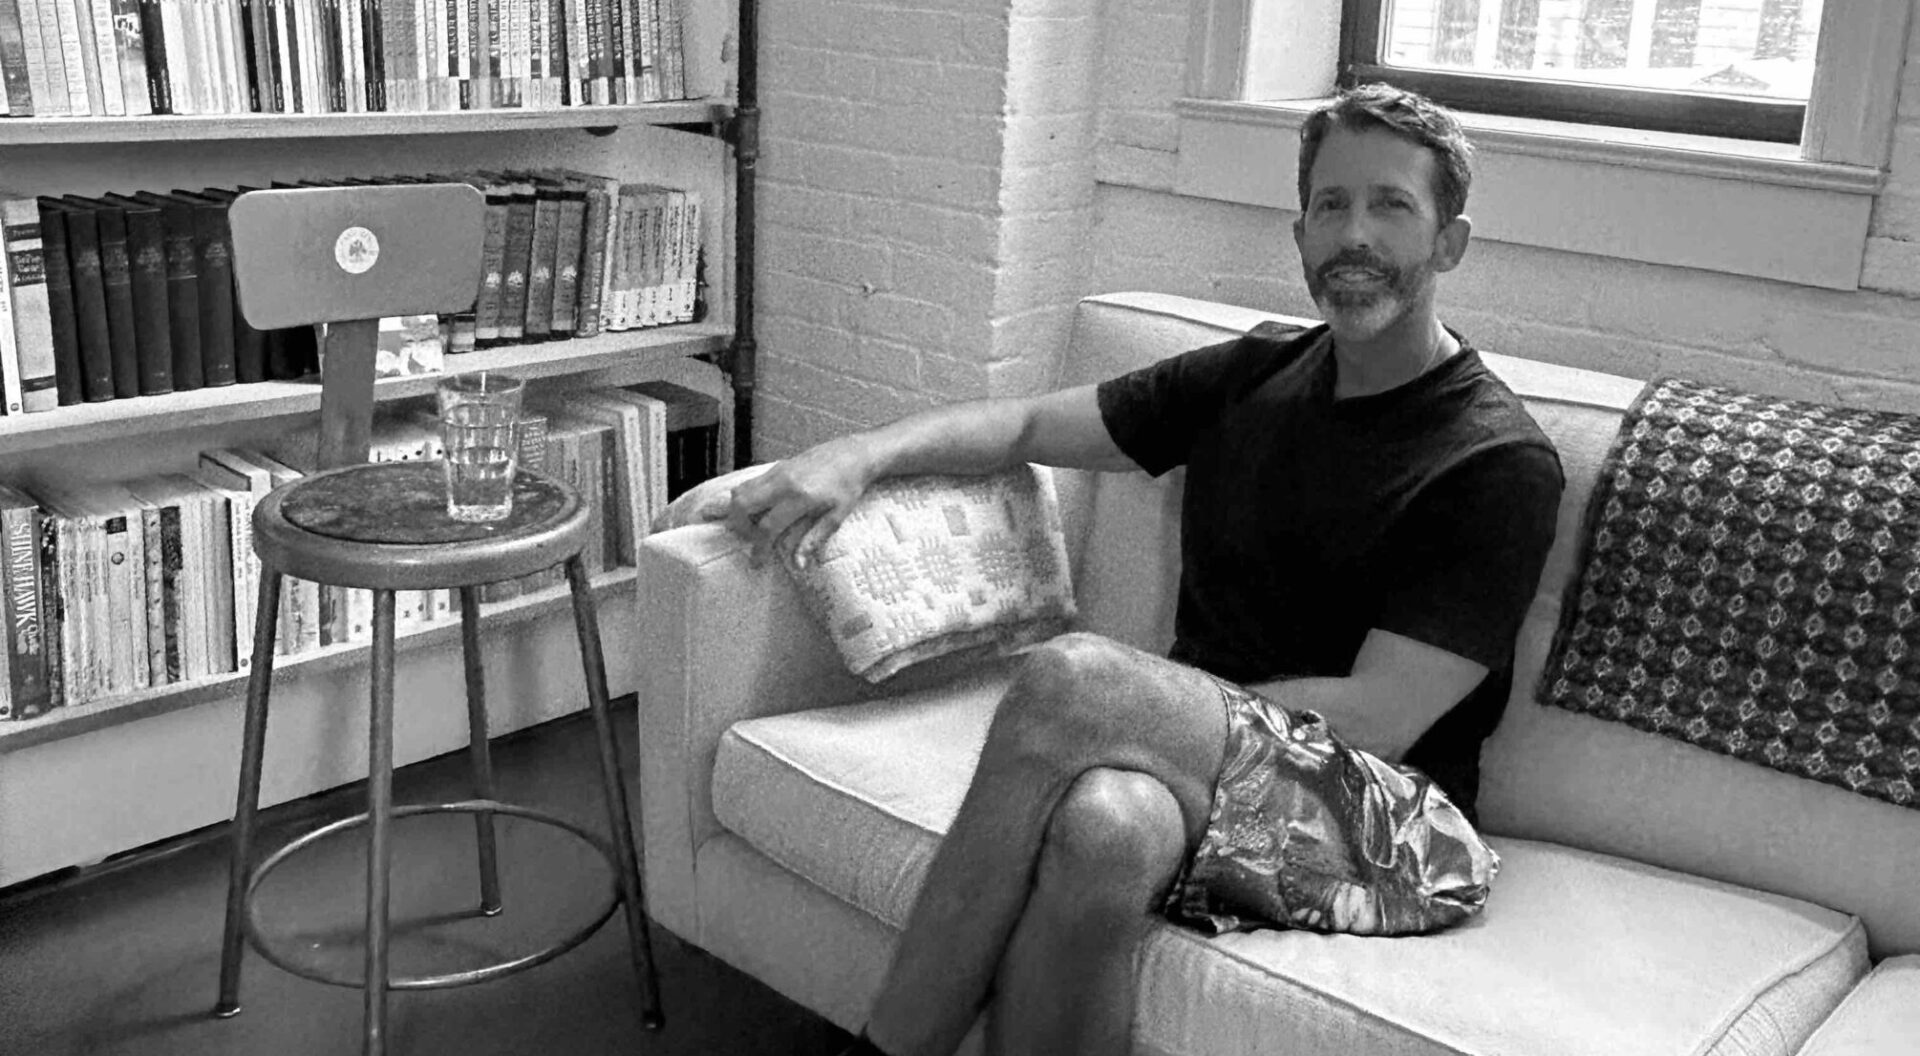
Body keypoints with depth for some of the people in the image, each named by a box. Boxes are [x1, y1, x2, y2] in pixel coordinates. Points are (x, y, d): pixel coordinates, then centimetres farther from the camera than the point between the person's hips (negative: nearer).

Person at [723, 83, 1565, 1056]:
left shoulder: (1501, 465, -4)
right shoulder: (1250, 375, 15)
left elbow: (1377, 721, -12)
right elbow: (1028, 425, 20)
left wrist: (1131, 699, -12)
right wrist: (862, 454, 2)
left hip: (1379, 817, -4)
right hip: (1204, 757, 4)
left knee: (1070, 675, -32)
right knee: (1101, 823, -35)